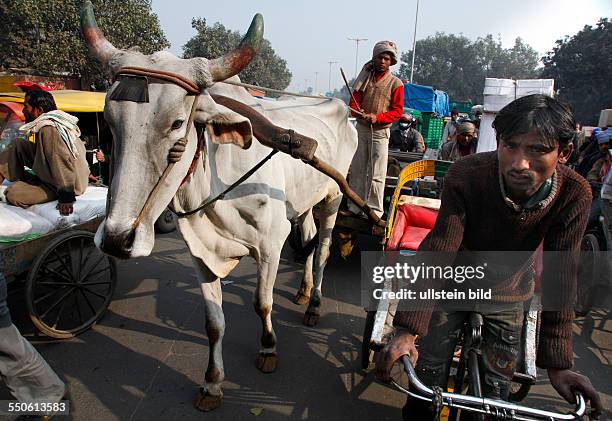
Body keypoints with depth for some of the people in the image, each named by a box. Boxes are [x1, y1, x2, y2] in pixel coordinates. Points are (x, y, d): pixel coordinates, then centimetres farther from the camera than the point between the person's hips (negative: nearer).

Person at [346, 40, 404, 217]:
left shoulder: (396, 84, 0)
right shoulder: (365, 77, 9)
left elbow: (398, 111, -3)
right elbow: (354, 101, 8)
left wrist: (377, 117, -17)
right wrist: (359, 113, -15)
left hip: (380, 132, -3)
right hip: (361, 128, 3)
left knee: (376, 174, -3)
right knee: (357, 170, 6)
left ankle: (374, 210, 5)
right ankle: (354, 207, 15)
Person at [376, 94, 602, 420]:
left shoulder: (574, 194, -23)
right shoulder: (466, 175, -30)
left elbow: (560, 277, -18)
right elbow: (436, 253, -34)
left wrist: (557, 362, -17)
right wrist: (407, 330, -40)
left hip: (507, 294, 2)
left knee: (496, 387, 8)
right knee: (429, 373, 2)